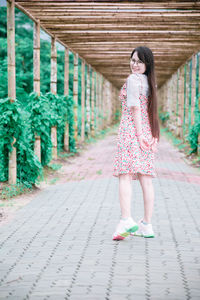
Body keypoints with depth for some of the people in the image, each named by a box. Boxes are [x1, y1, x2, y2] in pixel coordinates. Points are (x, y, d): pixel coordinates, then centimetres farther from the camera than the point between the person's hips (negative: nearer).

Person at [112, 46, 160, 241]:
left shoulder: (133, 79, -5)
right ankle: (147, 225, 9)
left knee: (124, 176, -12)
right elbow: (151, 112, 14)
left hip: (131, 130, -7)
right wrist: (153, 137, 11)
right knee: (146, 179, 5)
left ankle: (126, 221, -24)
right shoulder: (149, 81, 18)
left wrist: (139, 134, -17)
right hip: (147, 134, 7)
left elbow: (135, 108, -14)